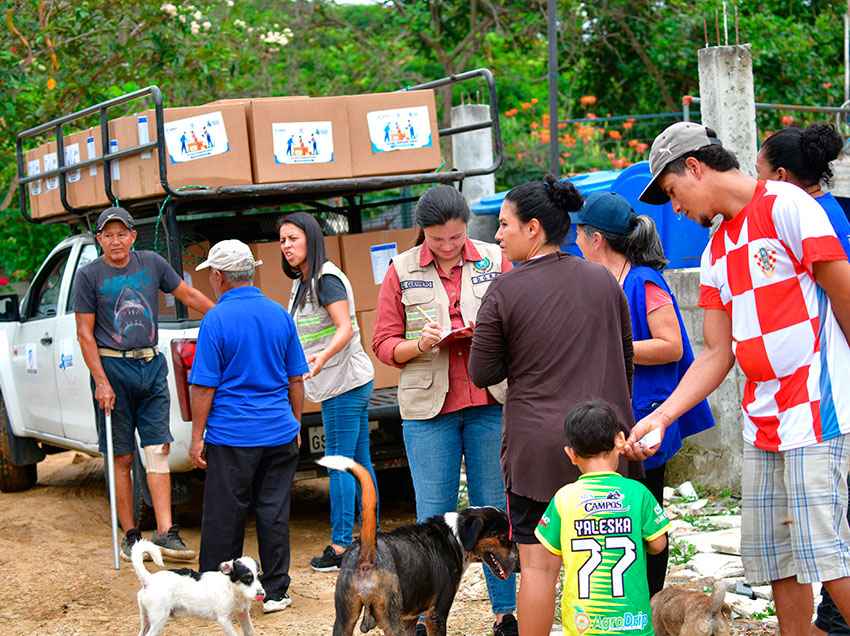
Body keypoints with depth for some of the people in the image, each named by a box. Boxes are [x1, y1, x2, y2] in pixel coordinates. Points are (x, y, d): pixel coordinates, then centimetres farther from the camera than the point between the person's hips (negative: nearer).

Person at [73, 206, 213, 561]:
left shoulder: (152, 263, 7)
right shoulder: (89, 275, -2)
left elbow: (189, 296, 18)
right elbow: (85, 334, -3)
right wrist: (101, 382, -11)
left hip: (151, 366, 3)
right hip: (112, 367, -3)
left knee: (157, 450, -4)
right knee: (122, 458, 2)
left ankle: (165, 533, -7)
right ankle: (130, 536, 9)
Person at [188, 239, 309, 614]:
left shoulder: (216, 320, -10)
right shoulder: (279, 315, 5)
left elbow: (204, 387, -9)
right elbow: (296, 379, 10)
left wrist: (197, 437, -2)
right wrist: (296, 424, 20)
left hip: (231, 434, -4)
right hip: (280, 434, 4)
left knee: (223, 518, 5)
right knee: (273, 513, 8)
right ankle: (275, 591, 11)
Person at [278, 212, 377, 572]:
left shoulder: (326, 278, -13)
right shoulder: (302, 283, 17)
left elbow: (345, 328, -23)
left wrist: (323, 357, -38)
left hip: (344, 381, -10)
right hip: (344, 382, 10)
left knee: (340, 464, -9)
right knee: (359, 462, 11)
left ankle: (340, 547, -8)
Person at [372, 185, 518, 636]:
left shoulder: (494, 261, 4)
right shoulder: (401, 271, 3)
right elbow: (384, 344, 5)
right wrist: (420, 345, -14)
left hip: (490, 401, 1)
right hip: (429, 407, 0)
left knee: (496, 509, 6)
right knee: (433, 517, 2)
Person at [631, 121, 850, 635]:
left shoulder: (786, 206, -7)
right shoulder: (716, 252, 17)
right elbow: (717, 354, 13)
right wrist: (660, 417, 4)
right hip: (763, 424, 8)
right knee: (774, 559, 8)